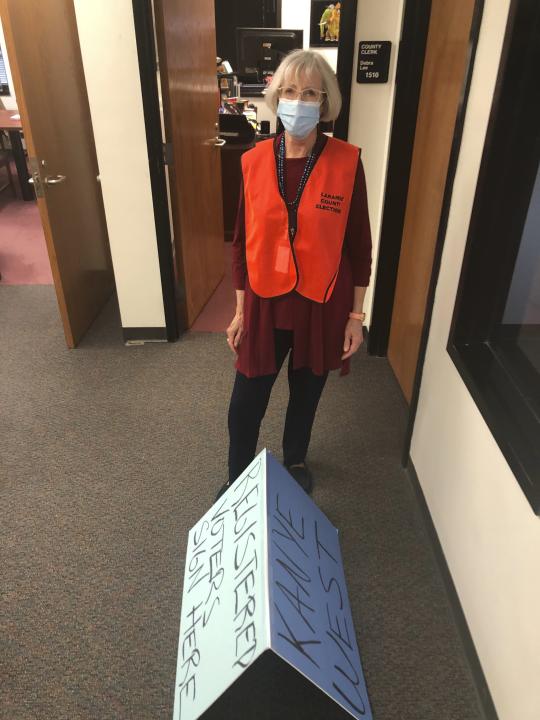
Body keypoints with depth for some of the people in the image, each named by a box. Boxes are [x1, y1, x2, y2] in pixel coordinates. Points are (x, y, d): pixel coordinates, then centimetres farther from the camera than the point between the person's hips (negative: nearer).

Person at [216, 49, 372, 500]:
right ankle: (237, 480, 36)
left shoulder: (346, 162, -9)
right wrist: (240, 310, 3)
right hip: (266, 303, 1)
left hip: (322, 305, -1)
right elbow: (243, 242, 2)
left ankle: (295, 461, 49)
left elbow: (358, 245, -4)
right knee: (246, 403, 8)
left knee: (306, 394, 19)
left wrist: (356, 314, -3)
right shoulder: (255, 161, -4)